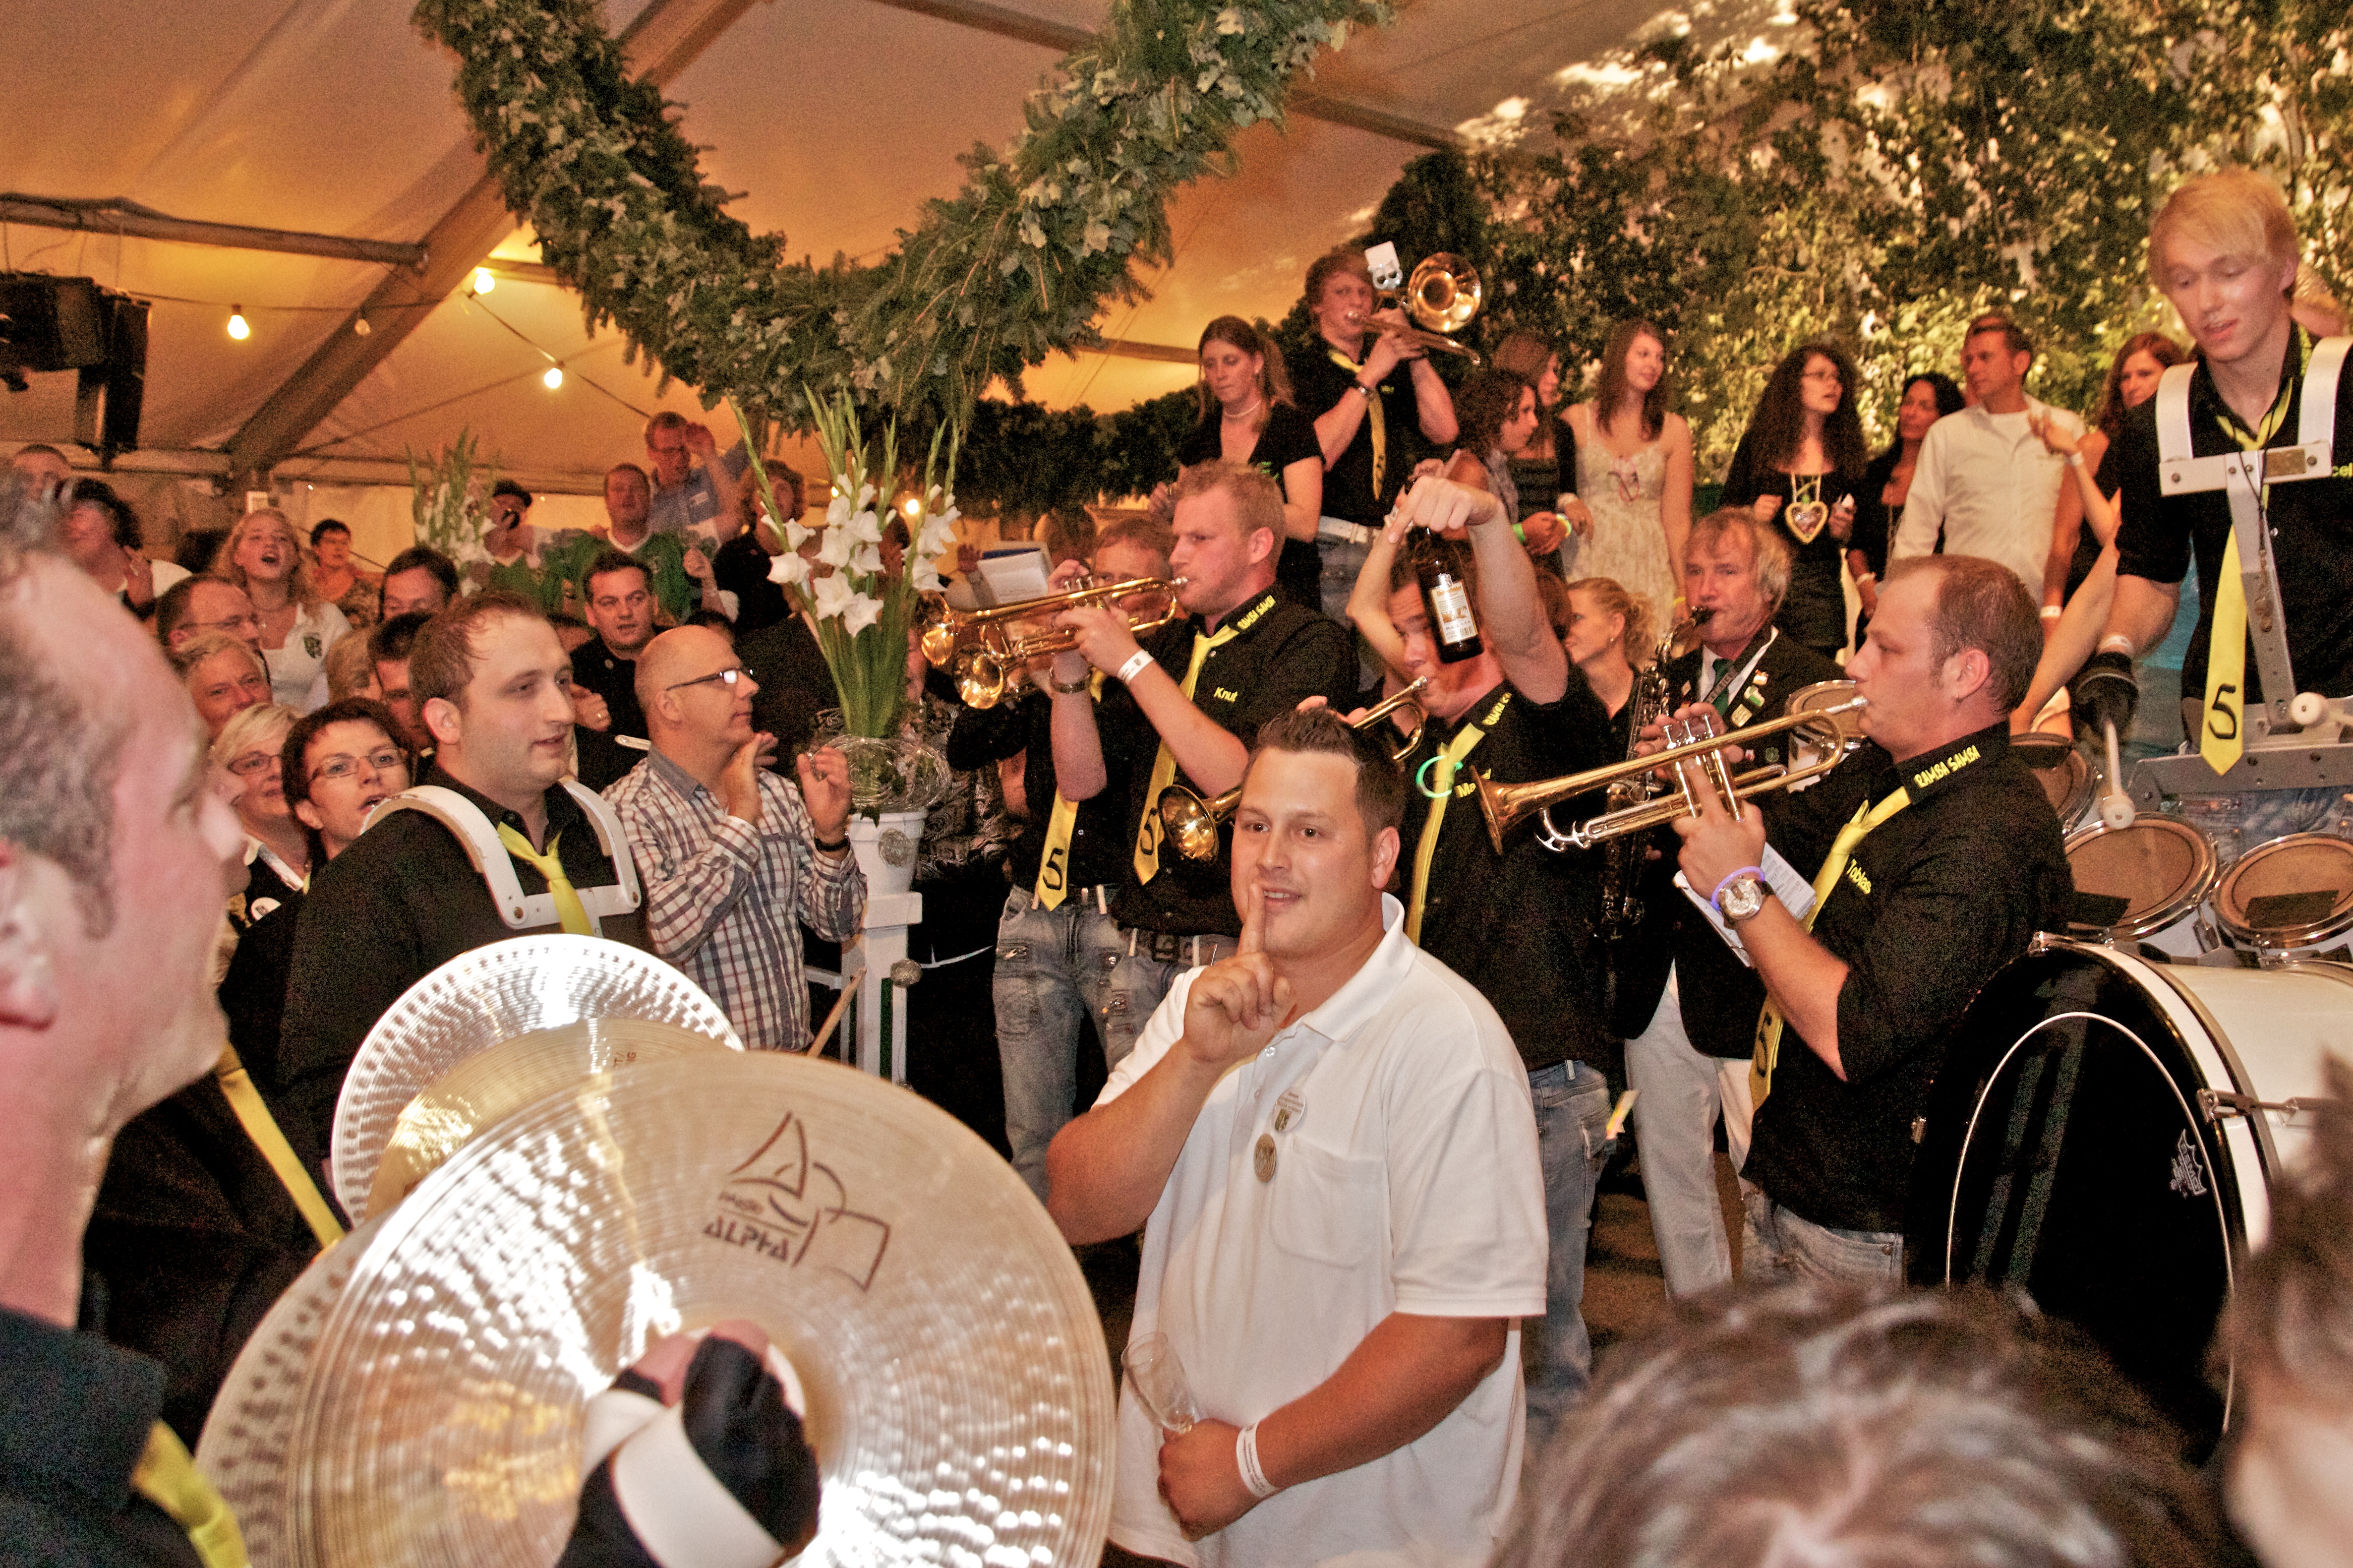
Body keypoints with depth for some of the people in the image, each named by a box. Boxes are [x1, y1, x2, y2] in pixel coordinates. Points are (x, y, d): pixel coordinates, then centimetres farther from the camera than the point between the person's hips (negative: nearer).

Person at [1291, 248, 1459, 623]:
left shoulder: (1392, 373, 20)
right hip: (1333, 550, -5)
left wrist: (1414, 353, 1)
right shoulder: (1302, 370, 1)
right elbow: (1316, 457, -15)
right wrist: (1369, 378, -13)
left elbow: (1443, 431, 7)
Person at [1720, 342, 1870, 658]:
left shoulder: (1844, 451, 10)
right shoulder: (1758, 442, 4)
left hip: (1820, 587, 2)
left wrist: (1844, 532, -6)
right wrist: (1751, 515, -11)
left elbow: (1855, 535, 16)